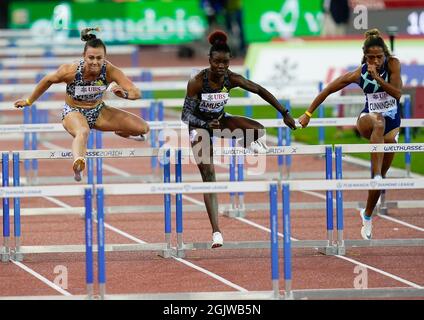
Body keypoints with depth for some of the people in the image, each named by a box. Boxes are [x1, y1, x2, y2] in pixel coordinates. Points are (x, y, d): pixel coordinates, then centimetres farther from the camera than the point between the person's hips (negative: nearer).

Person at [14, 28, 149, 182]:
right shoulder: (71, 70, -27)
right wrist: (29, 101, 6)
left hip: (98, 111, 4)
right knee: (83, 132, -41)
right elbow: (48, 80, -8)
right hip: (73, 111, -4)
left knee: (143, 128, -3)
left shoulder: (110, 71, -25)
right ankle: (78, 163, -72)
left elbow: (136, 93, -25)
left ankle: (120, 132, 32)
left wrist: (124, 94, -49)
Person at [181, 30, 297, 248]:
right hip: (200, 126, -3)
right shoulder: (197, 82, -27)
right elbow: (186, 115, -23)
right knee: (209, 178, -12)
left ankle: (248, 142, 16)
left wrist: (284, 113, -11)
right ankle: (216, 232, -10)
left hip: (220, 121, 3)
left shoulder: (231, 79, -19)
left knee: (258, 130, -25)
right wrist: (207, 125, -41)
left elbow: (260, 91, -10)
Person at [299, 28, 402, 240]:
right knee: (379, 121, -41)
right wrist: (308, 114, -3)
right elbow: (328, 90, -5)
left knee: (380, 175, -1)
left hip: (392, 125, 2)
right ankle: (376, 175, -51)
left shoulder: (393, 64, -13)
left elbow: (397, 93, -21)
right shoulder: (358, 74, -13)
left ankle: (367, 215, 21)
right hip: (367, 120, -2)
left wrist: (378, 78, -30)